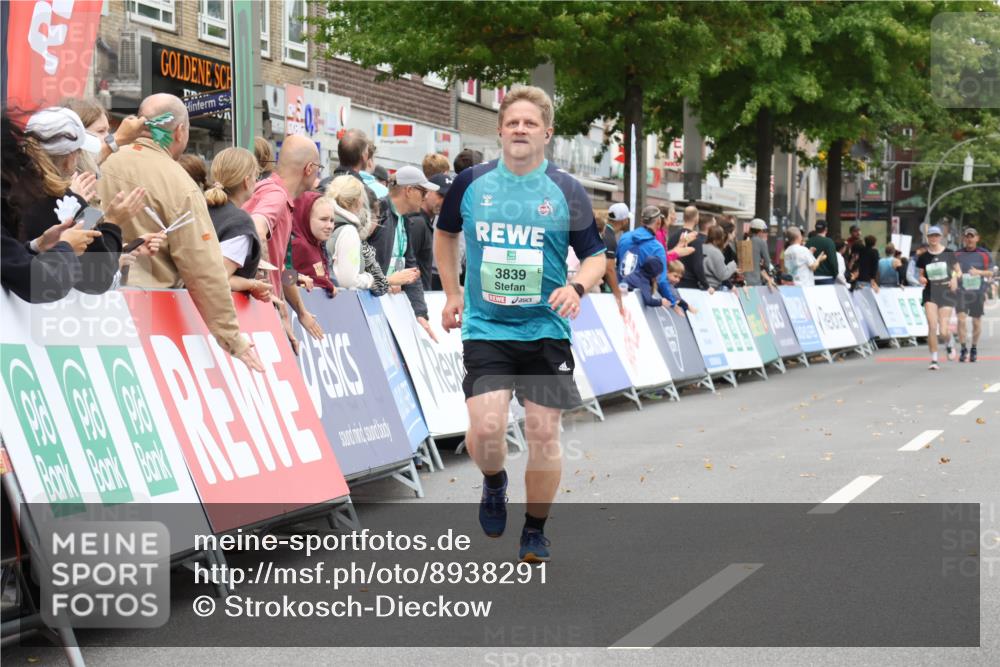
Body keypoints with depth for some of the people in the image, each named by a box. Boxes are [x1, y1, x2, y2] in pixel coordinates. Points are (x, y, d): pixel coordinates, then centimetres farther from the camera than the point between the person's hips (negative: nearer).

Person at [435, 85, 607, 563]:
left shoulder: (567, 191, -2)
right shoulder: (471, 183, 1)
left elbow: (595, 255, 2)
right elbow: (445, 233, 20)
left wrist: (577, 286, -19)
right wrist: (452, 293, 15)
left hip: (546, 331, 0)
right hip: (485, 328, 0)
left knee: (543, 435, 1)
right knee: (486, 427, -15)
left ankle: (535, 530, 21)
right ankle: (494, 485, 20)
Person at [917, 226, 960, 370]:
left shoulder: (948, 254, 0)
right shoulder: (923, 257, 4)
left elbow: (958, 270, 9)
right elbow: (921, 275, 14)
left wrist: (955, 278, -12)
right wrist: (921, 279, -8)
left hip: (946, 293, -1)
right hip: (930, 293, 1)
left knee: (943, 331, -5)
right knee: (932, 326, -14)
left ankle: (948, 344, 32)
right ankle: (934, 359, -2)